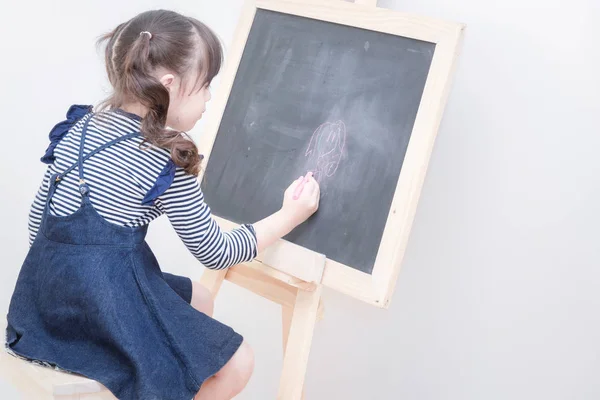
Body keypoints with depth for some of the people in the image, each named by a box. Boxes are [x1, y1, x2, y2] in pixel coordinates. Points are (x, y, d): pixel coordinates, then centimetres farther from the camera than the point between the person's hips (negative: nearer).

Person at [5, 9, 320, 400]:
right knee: (237, 363, 3)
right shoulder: (168, 164, -16)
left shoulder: (80, 125, 6)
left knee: (198, 299, 25)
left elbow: (39, 216, 11)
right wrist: (289, 216, 1)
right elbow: (214, 252, -8)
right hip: (106, 303, -9)